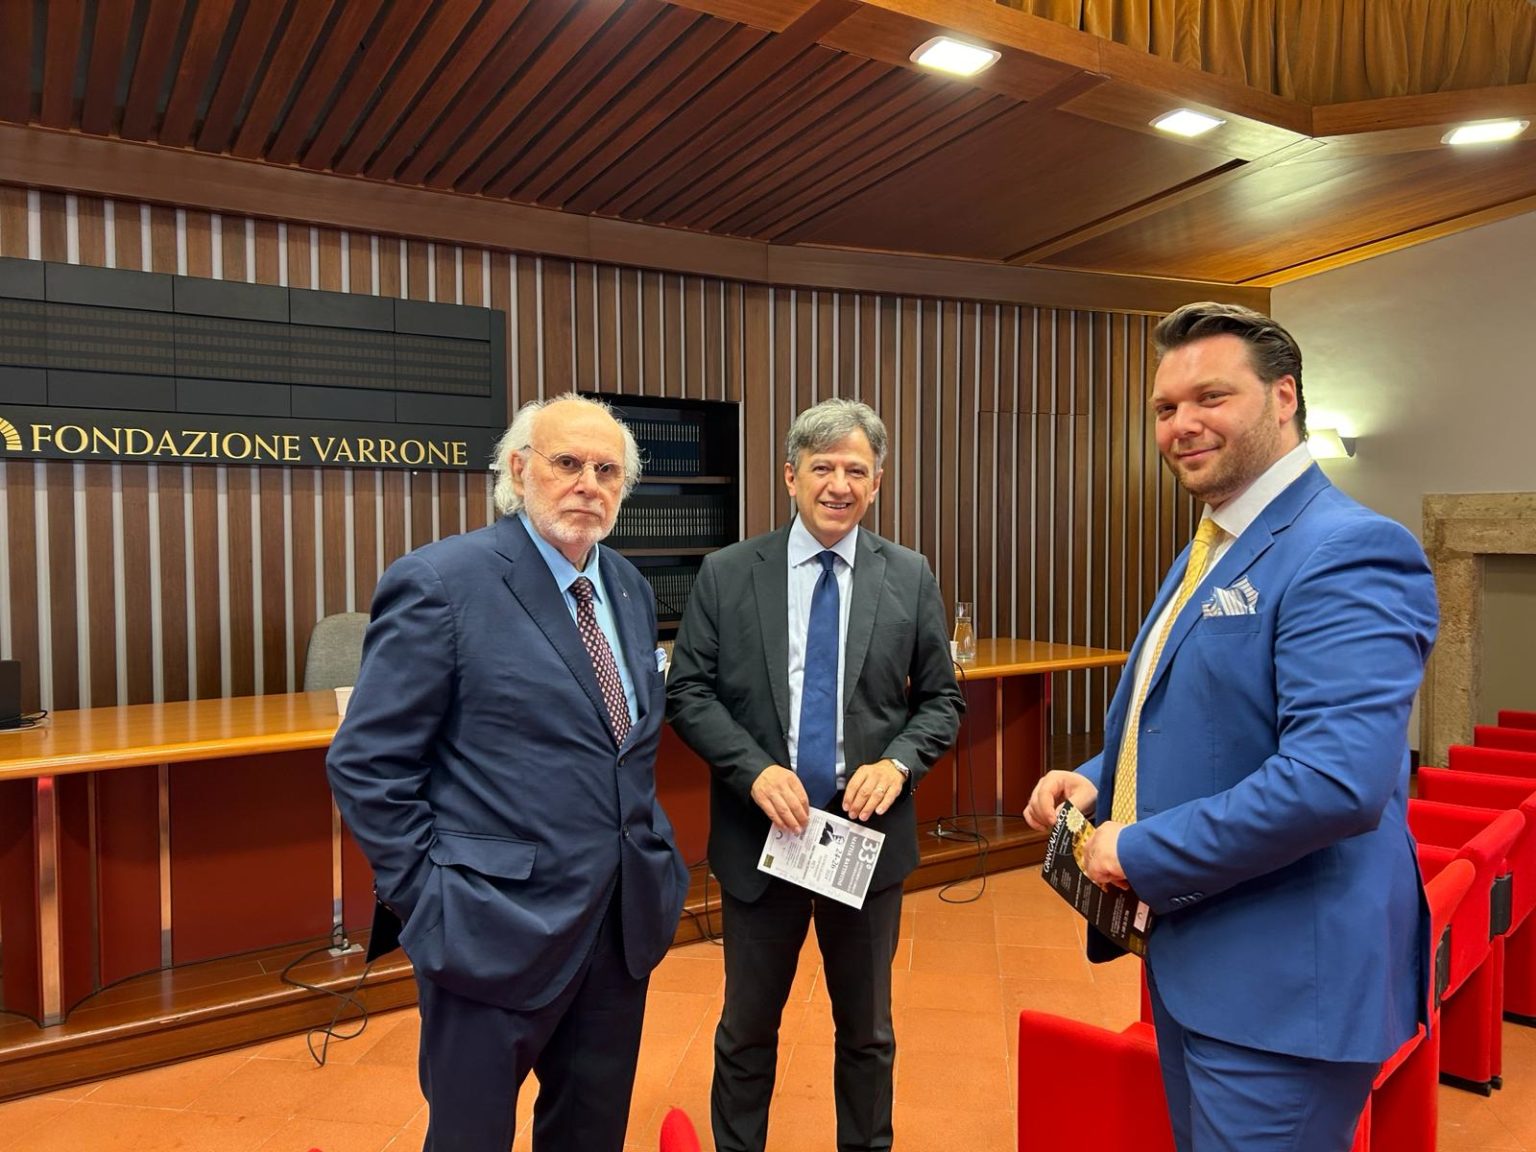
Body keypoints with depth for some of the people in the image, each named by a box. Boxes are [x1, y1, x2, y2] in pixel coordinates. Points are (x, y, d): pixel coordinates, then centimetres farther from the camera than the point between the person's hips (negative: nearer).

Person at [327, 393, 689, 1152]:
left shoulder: (629, 588, 7)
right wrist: (433, 902, -12)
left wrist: (654, 861, 9)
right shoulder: (441, 582, -14)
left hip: (623, 922, 6)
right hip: (499, 930, -6)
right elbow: (366, 766, -13)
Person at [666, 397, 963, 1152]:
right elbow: (687, 693, -4)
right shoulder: (725, 574, -4)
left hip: (869, 834, 1)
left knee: (867, 1029, 19)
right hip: (761, 833, -1)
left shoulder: (911, 578, 0)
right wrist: (755, 769, -18)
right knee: (747, 1026, 17)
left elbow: (942, 699, 3)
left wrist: (898, 761, -15)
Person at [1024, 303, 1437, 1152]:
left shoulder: (1348, 551, -20)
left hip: (1283, 982, -9)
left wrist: (1140, 852, -21)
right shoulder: (1209, 550, 11)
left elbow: (1338, 781, -32)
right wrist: (1098, 782, 1)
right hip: (1191, 958, 9)